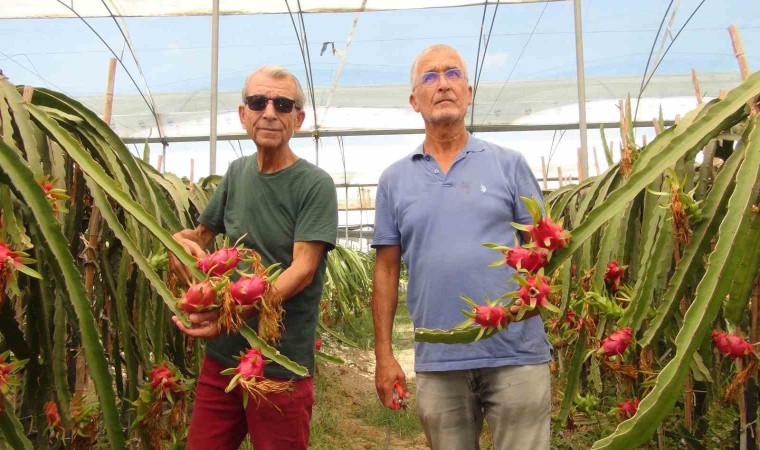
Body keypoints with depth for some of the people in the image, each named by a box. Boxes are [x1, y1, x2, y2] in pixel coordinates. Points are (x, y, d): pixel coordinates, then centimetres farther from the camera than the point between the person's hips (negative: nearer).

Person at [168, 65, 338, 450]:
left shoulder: (315, 184, -9)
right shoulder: (237, 172, 8)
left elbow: (302, 270, -18)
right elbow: (201, 233, 18)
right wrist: (179, 241, -6)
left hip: (281, 365, -5)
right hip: (221, 355, 5)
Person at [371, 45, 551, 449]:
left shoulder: (509, 164, 4)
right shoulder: (394, 180, 8)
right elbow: (386, 270, 8)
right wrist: (383, 354, 5)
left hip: (517, 354, -1)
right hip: (436, 361, 2)